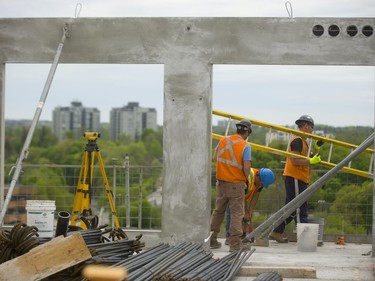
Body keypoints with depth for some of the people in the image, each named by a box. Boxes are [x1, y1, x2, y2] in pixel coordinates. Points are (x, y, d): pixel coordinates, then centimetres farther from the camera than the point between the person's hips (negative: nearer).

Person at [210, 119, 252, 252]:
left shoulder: (223, 140, 2)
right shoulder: (245, 146, -13)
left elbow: (215, 158, 11)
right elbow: (246, 167, -19)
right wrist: (245, 178, 0)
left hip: (221, 182, 5)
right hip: (236, 184, -5)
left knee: (218, 211, 17)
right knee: (236, 213, 1)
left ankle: (212, 239, 24)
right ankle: (235, 243, -2)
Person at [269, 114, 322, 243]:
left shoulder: (302, 141, 21)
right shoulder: (297, 140, -12)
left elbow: (306, 158, 20)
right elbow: (295, 161, -21)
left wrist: (317, 148, 10)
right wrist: (311, 161, -19)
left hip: (298, 179, 11)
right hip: (295, 178, -11)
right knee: (300, 209, -9)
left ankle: (276, 233, 18)